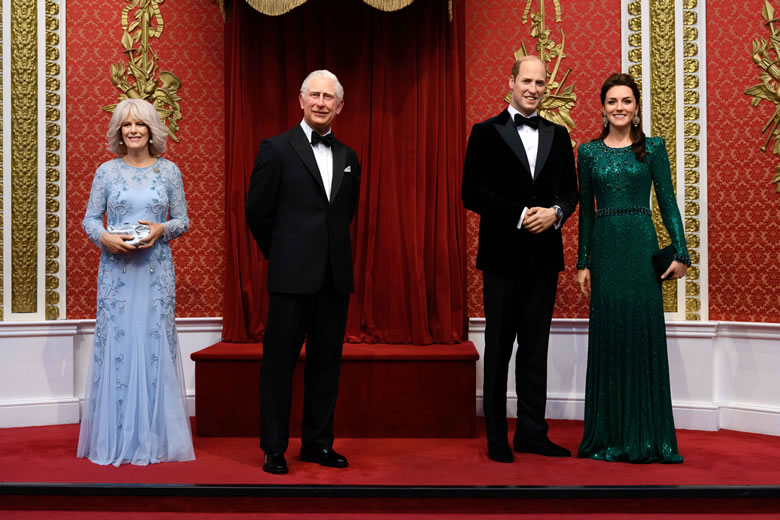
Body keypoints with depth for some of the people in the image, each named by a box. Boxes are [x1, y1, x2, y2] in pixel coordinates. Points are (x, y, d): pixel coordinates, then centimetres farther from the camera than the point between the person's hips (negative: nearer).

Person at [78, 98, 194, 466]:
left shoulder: (169, 171, 5)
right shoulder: (107, 171, 5)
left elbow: (183, 220, 7)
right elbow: (89, 219, 6)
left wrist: (161, 229, -13)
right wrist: (105, 238, -14)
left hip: (156, 270, 0)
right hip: (116, 269, 0)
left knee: (155, 345, 1)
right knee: (115, 345, 0)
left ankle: (154, 438, 11)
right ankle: (114, 440, 11)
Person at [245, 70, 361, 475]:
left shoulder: (349, 158, 13)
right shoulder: (277, 149, -2)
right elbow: (257, 212, 1)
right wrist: (280, 256, 8)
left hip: (336, 276, 5)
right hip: (293, 275, -5)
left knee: (326, 362, 10)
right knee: (279, 363, 3)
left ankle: (317, 442, 22)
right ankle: (273, 448, 13)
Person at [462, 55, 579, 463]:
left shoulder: (558, 136, 13)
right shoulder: (486, 133, 1)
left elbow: (570, 191, 13)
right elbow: (472, 193, -7)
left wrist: (555, 213, -9)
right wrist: (521, 215, -15)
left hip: (544, 255, 4)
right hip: (502, 256, -3)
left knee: (536, 348, 9)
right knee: (499, 348, 4)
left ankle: (532, 432, 18)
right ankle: (496, 437, 14)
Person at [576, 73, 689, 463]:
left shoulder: (653, 148, 5)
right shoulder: (588, 152, 8)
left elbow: (668, 202, 3)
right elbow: (585, 209, 9)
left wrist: (681, 253, -3)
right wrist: (583, 262, 5)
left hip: (642, 247, -1)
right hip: (605, 250, 1)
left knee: (645, 332, -1)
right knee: (608, 334, 3)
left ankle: (646, 435, 10)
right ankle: (610, 434, 14)